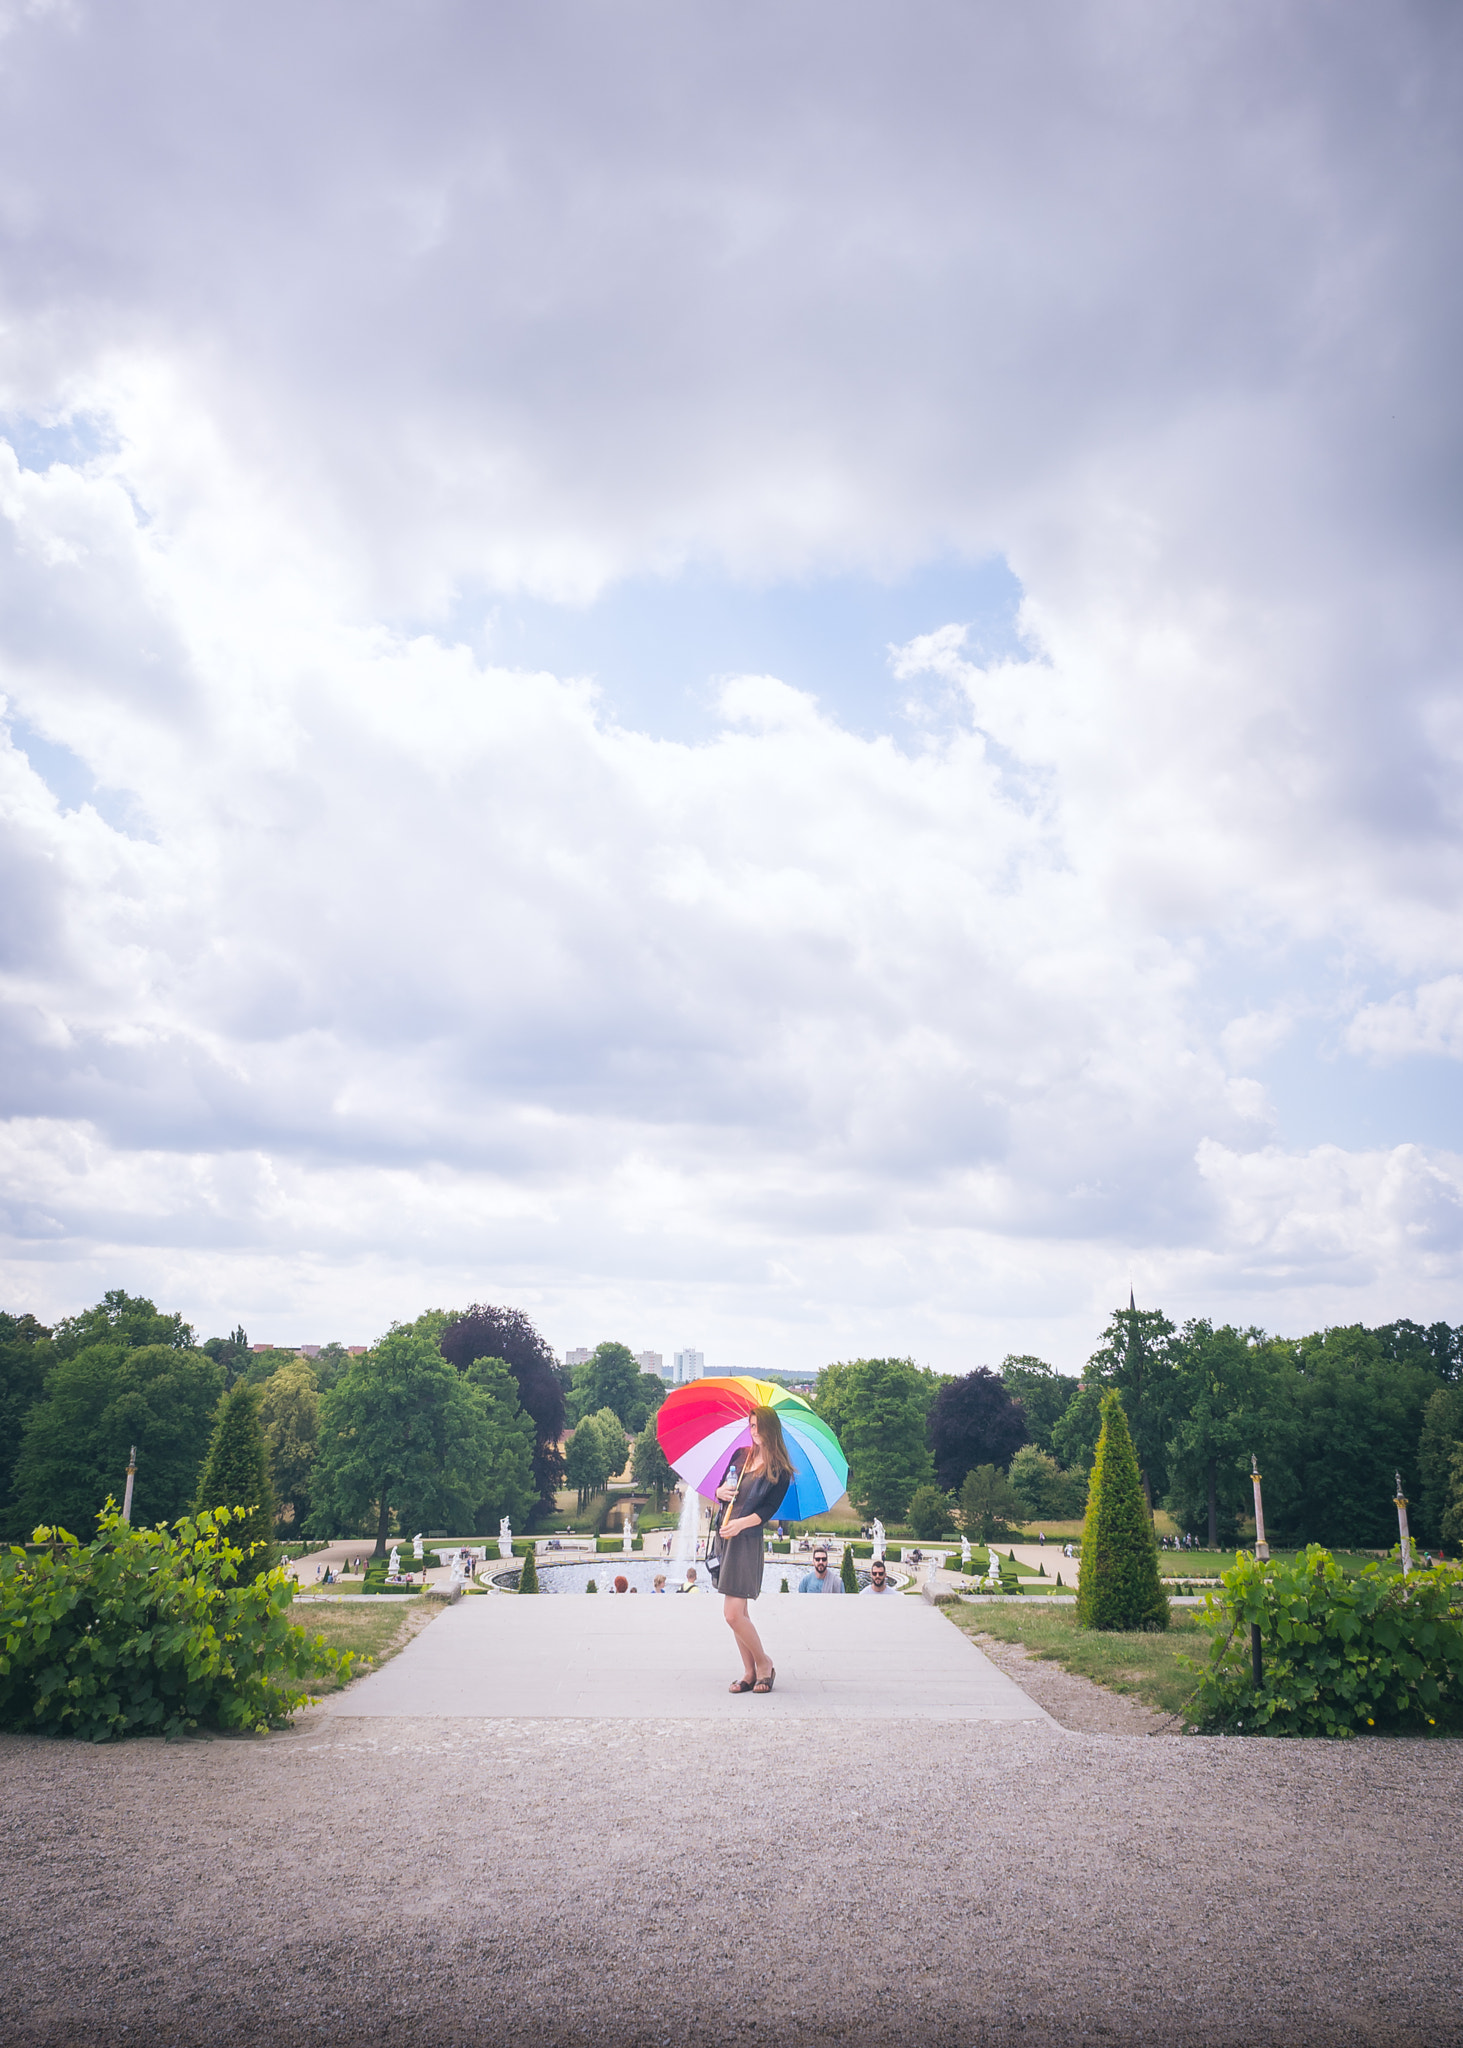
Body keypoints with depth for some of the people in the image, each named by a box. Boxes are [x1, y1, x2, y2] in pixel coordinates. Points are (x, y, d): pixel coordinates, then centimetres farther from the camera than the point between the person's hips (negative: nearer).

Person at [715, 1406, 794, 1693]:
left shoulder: (779, 1470, -3)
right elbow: (721, 1489, 20)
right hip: (726, 1537, 6)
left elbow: (769, 1509, -10)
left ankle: (764, 1663, 8)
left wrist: (742, 1523, -23)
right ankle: (750, 1671, 17)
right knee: (737, 1613, 7)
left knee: (733, 1614, -11)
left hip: (748, 1540, -6)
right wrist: (721, 1491, -3)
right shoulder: (741, 1457, 14)